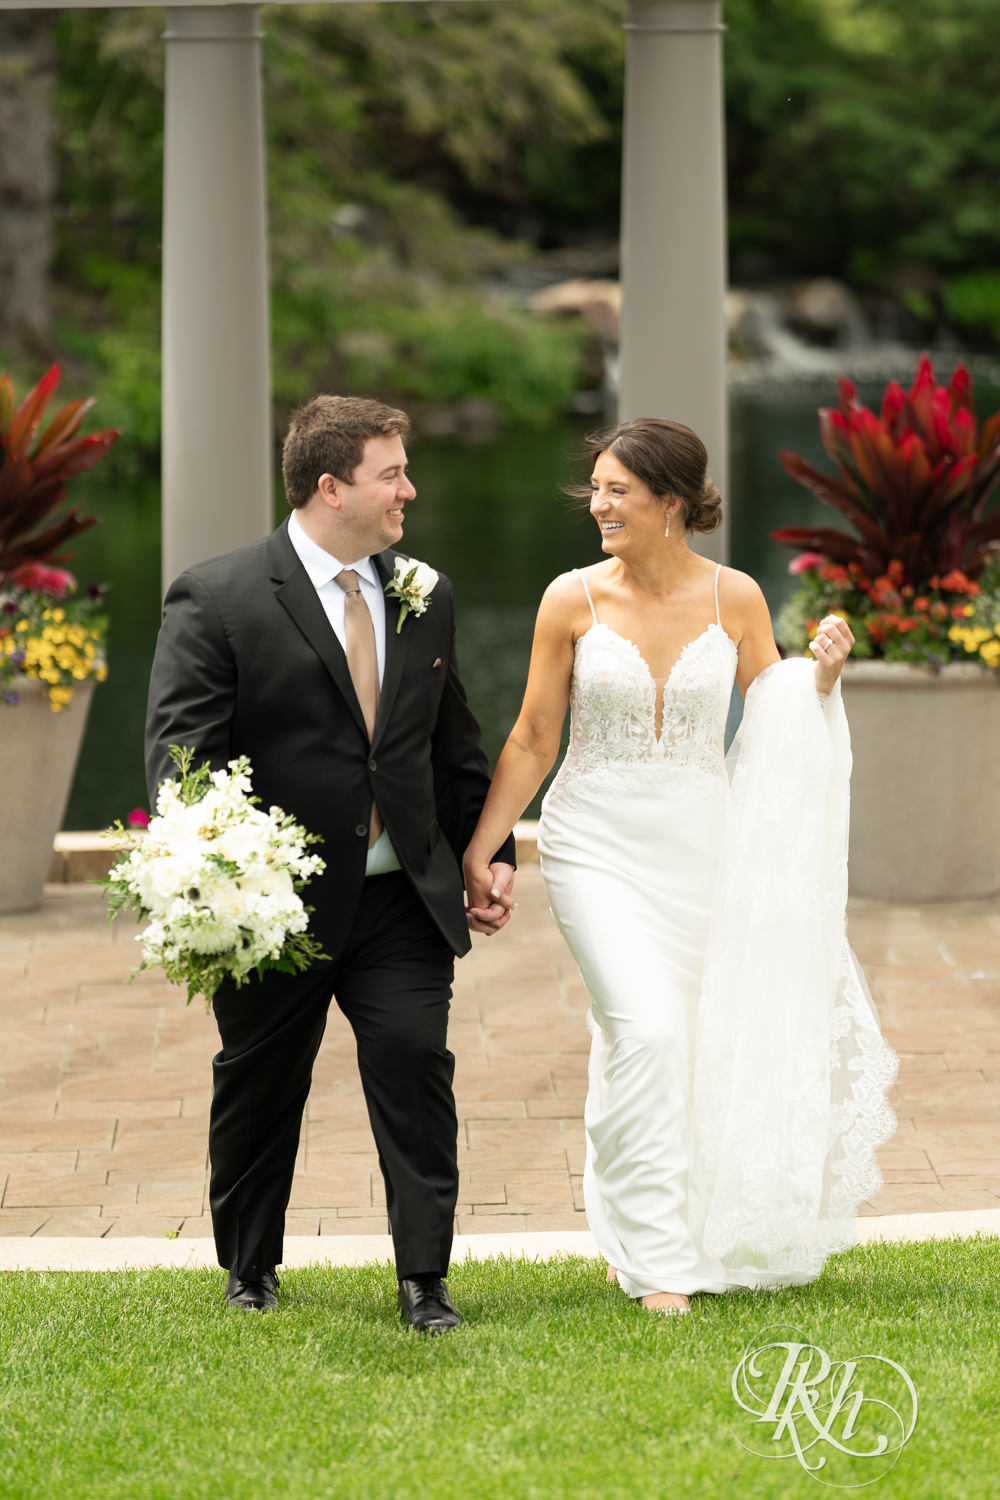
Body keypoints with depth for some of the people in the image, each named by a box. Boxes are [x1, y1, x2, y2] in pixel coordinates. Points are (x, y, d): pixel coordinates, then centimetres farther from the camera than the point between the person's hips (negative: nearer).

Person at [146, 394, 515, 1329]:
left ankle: (424, 1279, 2)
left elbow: (454, 746, 18)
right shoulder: (216, 600, -9)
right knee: (258, 1088, 11)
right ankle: (250, 1270, 30)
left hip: (404, 900, 3)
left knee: (416, 1067, -7)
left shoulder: (426, 597, 9)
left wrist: (491, 852, 12)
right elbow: (179, 752, -14)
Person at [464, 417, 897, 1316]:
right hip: (598, 843, -2)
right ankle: (655, 1259, -13)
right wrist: (479, 850, 2)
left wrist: (820, 677, -10)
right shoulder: (573, 600, -4)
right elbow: (533, 742, 3)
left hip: (699, 844, 2)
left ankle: (635, 1240, 29)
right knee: (646, 1031, -19)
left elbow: (777, 731, 9)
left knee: (688, 1045, 9)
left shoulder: (734, 598, -1)